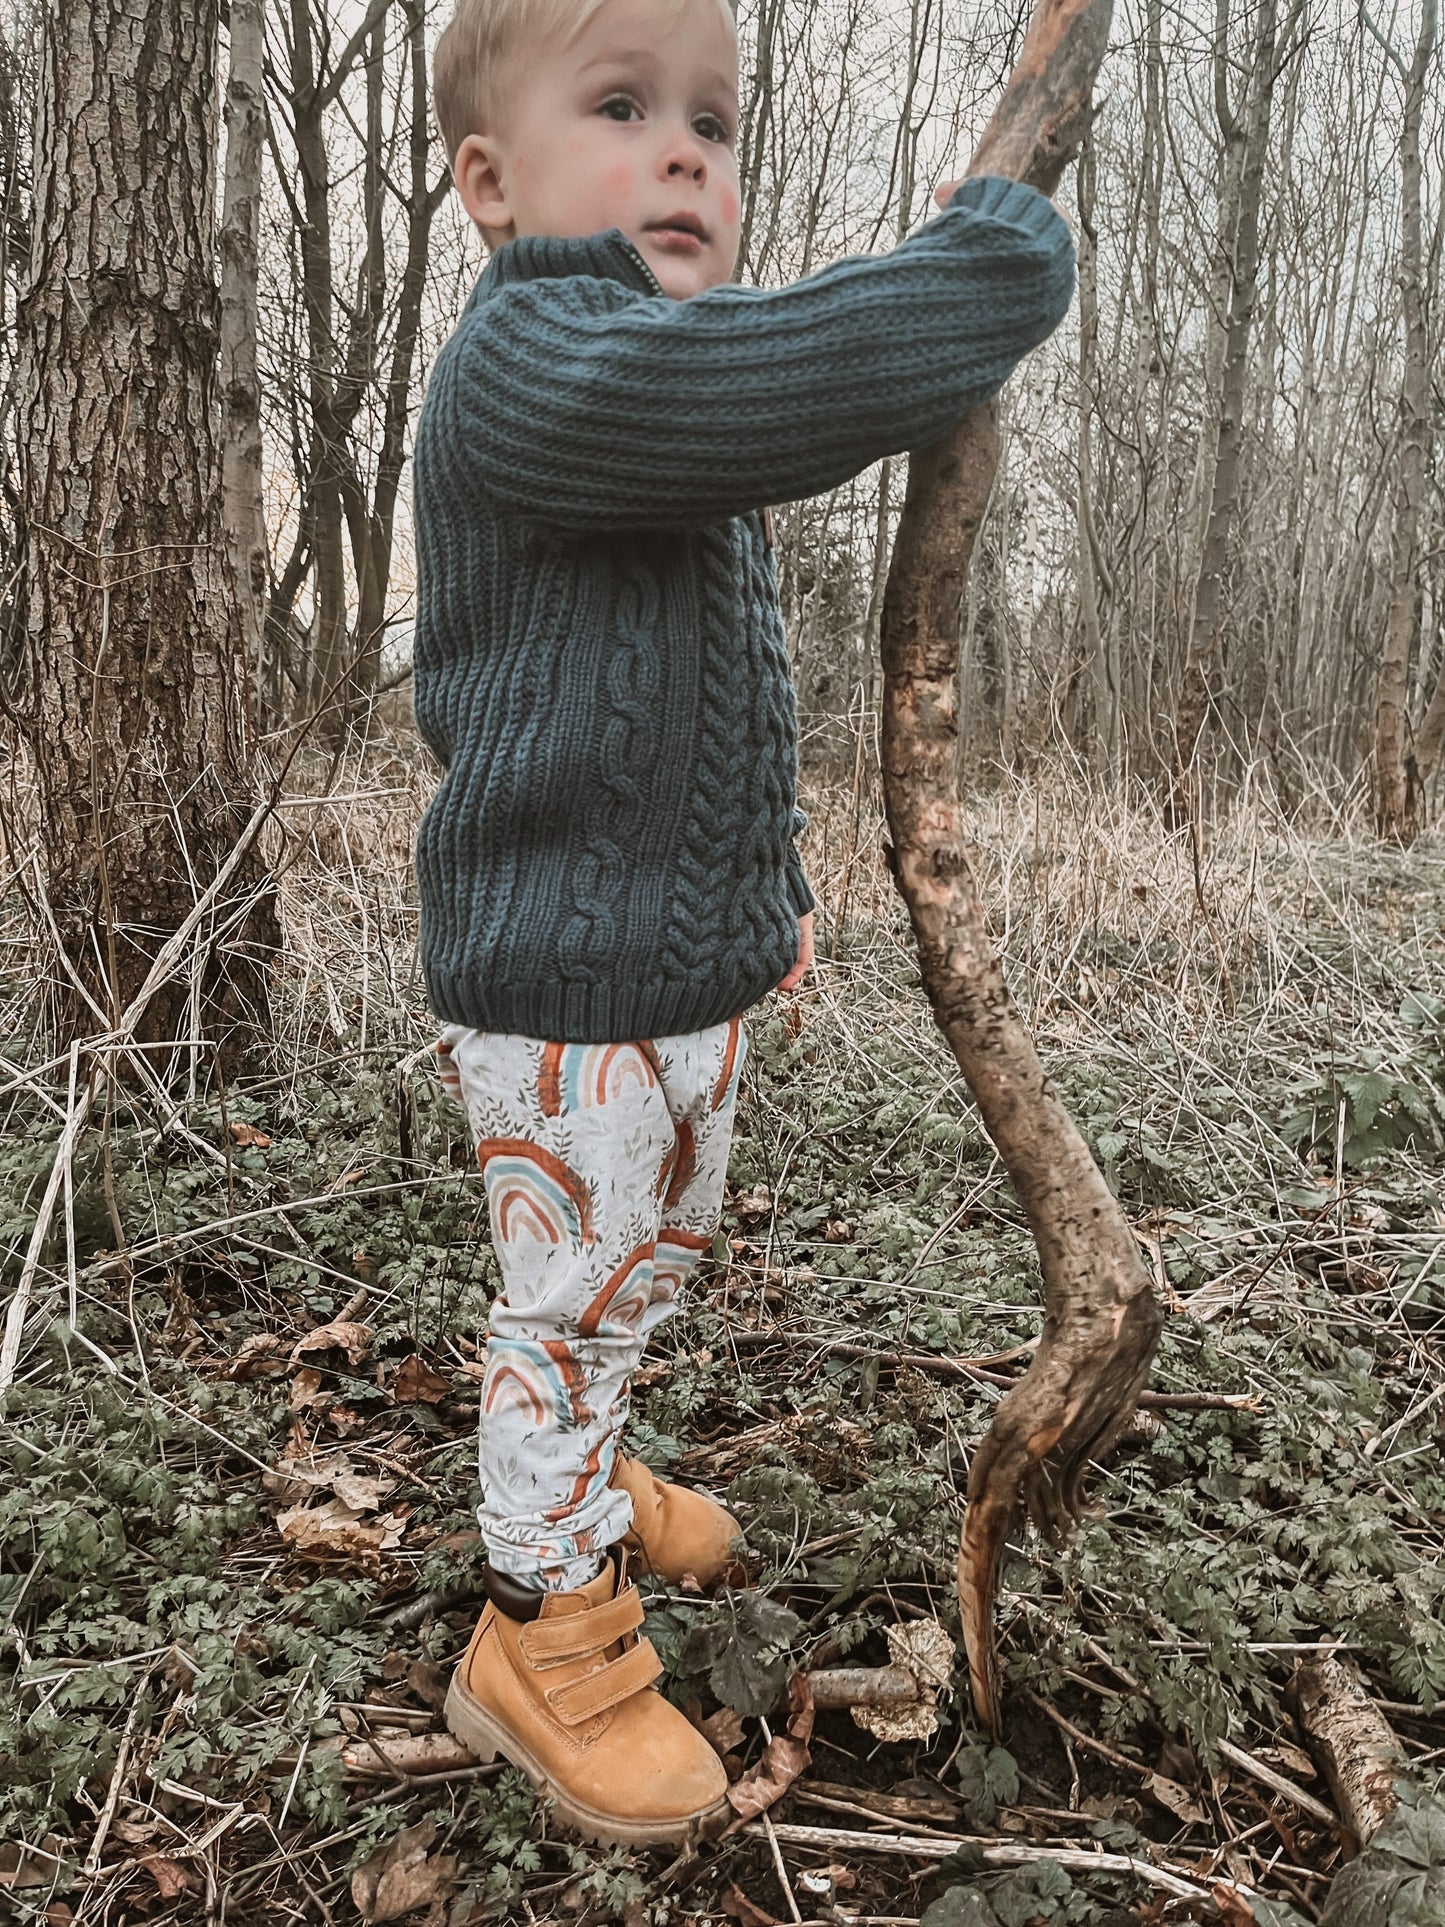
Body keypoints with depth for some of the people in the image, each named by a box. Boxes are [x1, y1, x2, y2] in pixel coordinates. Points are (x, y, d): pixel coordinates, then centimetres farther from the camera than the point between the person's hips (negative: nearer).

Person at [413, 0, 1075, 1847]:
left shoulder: (685, 451, 14)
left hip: (684, 969, 10)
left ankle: (580, 1484, 49)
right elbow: (844, 368, -31)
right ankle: (544, 1637, 25)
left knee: (650, 1260, 24)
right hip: (556, 984, -10)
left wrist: (768, 882, 25)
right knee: (569, 1294, 4)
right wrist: (1008, 244, -12)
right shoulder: (528, 367, -19)